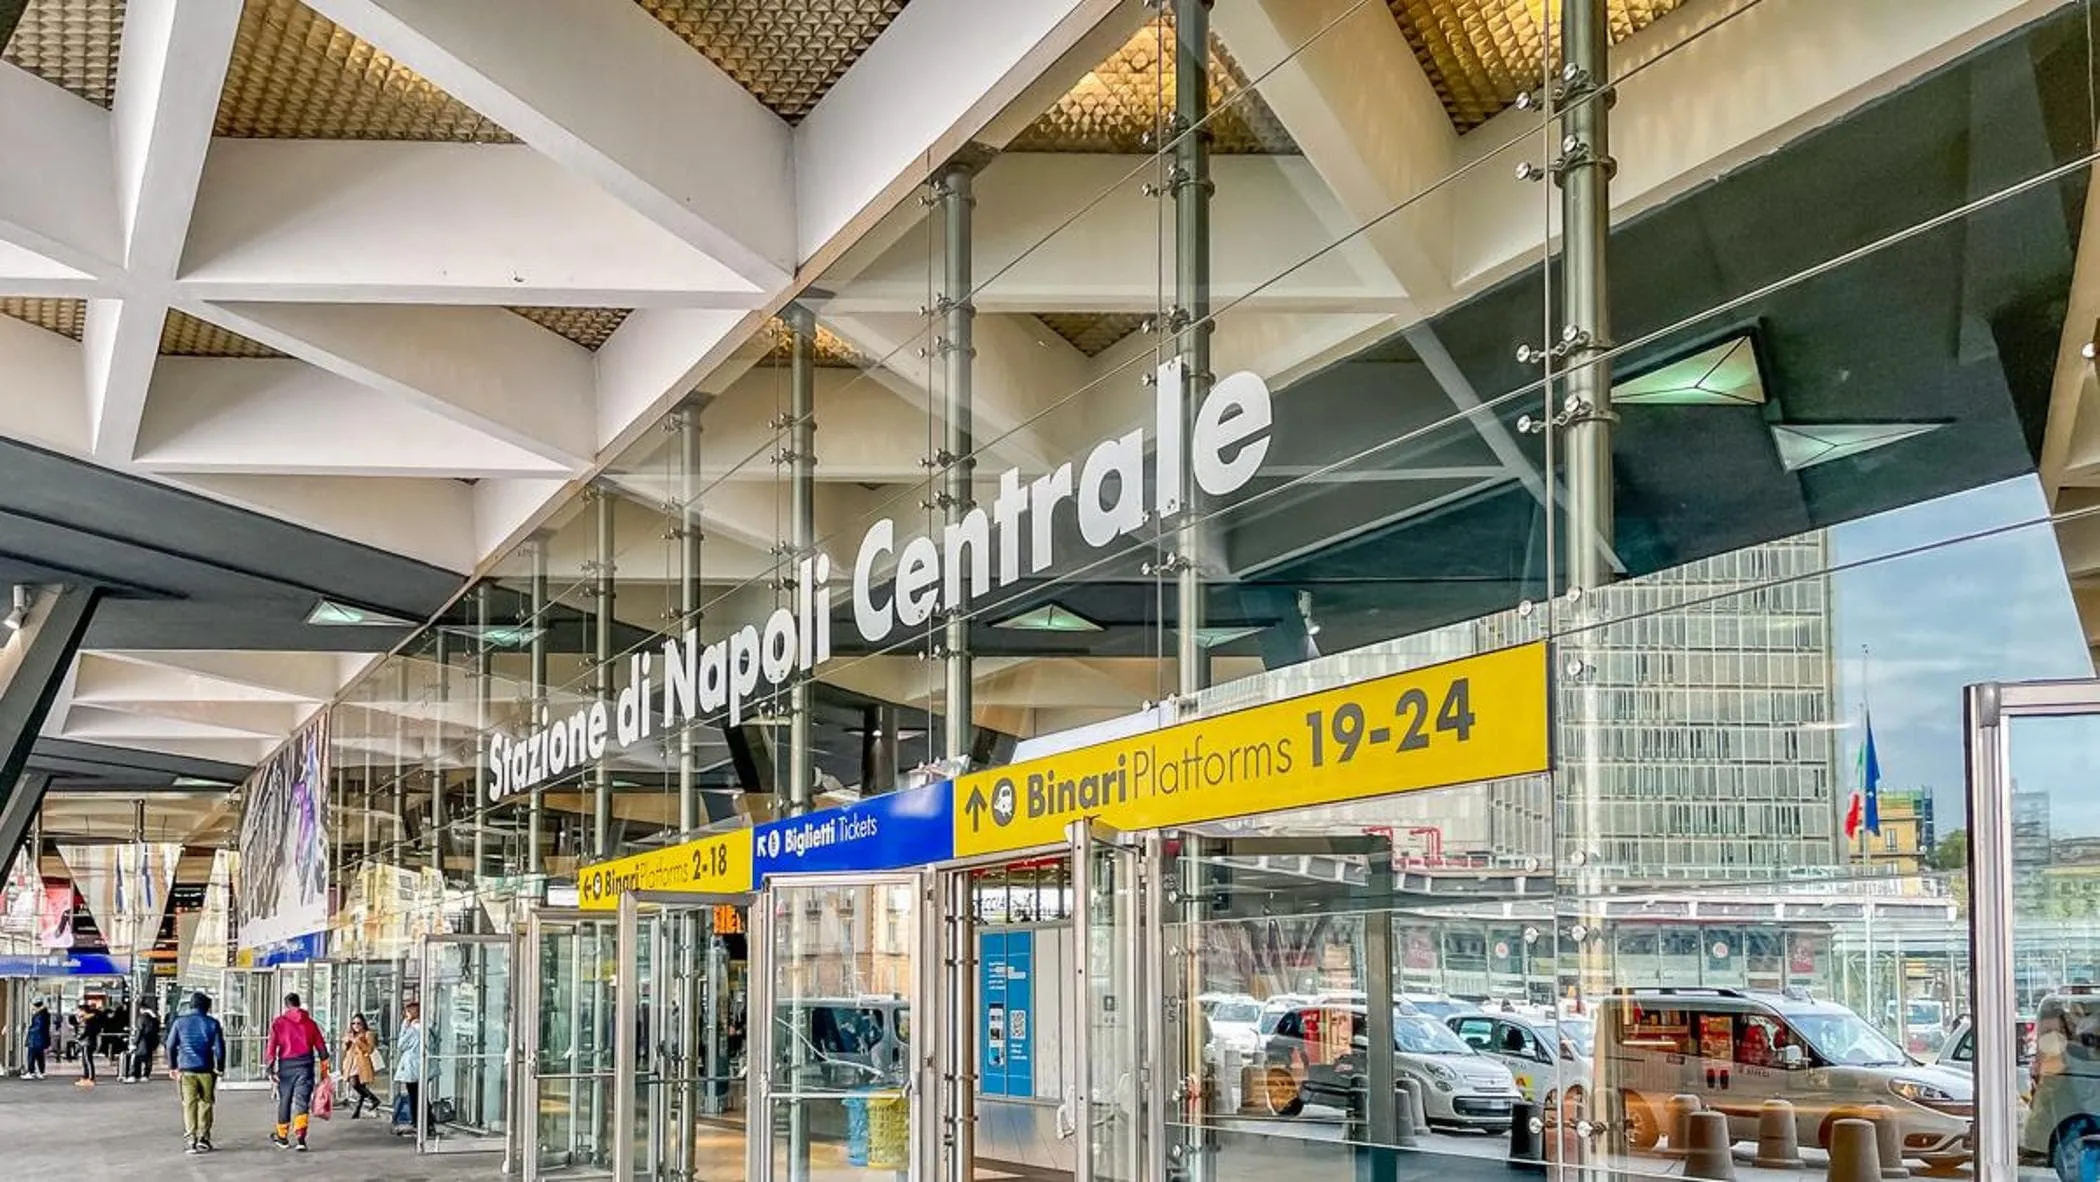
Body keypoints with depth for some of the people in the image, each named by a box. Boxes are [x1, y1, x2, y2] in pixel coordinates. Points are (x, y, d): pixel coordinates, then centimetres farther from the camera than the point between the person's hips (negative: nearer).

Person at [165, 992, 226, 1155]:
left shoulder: (180, 1022, 5)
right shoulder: (212, 1023, 2)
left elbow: (171, 1045, 4)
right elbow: (219, 1048, 0)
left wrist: (172, 1067, 13)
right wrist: (220, 1068, 11)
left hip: (186, 1069, 0)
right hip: (206, 1070, 0)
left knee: (189, 1104, 1)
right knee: (205, 1104, 9)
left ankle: (190, 1139, -7)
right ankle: (203, 1138, 10)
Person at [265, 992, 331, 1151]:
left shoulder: (278, 1023, 2)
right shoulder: (310, 1023, 8)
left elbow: (271, 1047, -6)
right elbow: (321, 1048, 9)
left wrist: (270, 1070, -5)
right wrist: (324, 1070, 16)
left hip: (286, 1066, 0)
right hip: (305, 1066, 0)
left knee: (285, 1101, 14)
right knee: (302, 1102, -3)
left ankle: (282, 1137, 26)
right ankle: (300, 1138, -17)